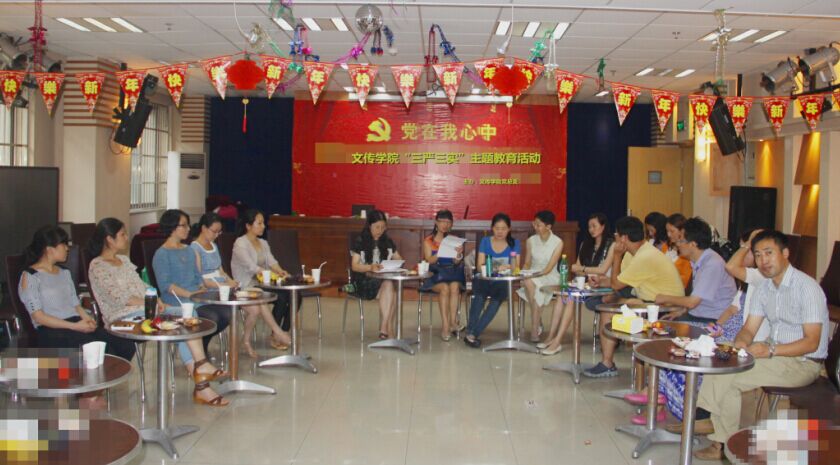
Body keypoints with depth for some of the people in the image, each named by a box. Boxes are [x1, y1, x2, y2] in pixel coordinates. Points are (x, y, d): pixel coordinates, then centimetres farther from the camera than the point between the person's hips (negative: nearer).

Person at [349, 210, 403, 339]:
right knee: (389, 287, -32)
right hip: (364, 280, -4)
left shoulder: (388, 242, 15)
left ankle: (384, 328, -30)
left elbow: (399, 259, 18)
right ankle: (389, 328, -29)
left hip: (385, 279, 4)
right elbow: (354, 266, -6)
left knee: (389, 286, -32)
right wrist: (370, 267, -25)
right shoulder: (360, 242, 0)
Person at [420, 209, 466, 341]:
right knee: (445, 287, -33)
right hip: (435, 275, -1)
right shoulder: (428, 241, 10)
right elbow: (429, 260, -3)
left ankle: (451, 322, -32)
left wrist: (458, 255, -22)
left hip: (452, 274, 2)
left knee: (455, 286, -32)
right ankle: (449, 324, -33)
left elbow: (456, 262, 2)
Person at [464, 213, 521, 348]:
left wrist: (507, 267, -23)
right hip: (484, 280, 1)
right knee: (480, 295, -36)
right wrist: (492, 268, -18)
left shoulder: (514, 244, 8)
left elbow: (515, 268, 0)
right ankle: (470, 332, -35)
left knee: (497, 297, -36)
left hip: (503, 282, 0)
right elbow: (480, 265, 4)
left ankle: (472, 334, -35)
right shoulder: (485, 241, 11)